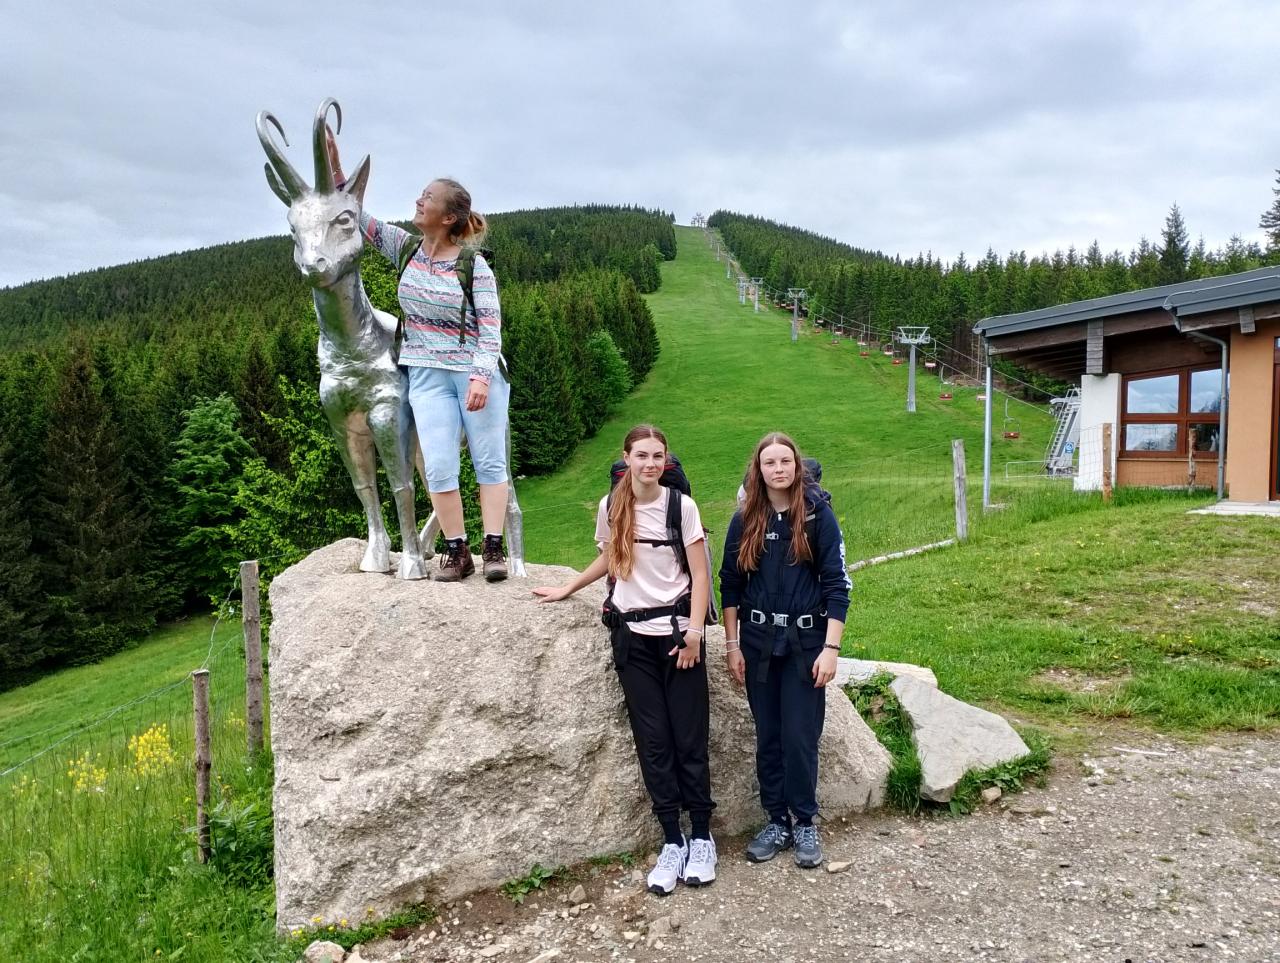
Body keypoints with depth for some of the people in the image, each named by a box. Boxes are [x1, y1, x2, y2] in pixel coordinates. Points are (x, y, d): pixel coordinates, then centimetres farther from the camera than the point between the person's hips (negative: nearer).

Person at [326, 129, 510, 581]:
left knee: (490, 462, 1)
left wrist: (481, 377, -23)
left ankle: (494, 549, 6)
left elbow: (491, 327, -12)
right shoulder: (407, 248, 5)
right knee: (439, 467, -2)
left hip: (476, 373, -4)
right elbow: (358, 218, 12)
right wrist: (333, 163, 3)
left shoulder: (474, 266, -10)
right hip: (427, 375, 4)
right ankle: (457, 552, 7)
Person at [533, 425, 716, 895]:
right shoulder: (611, 507, 5)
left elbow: (700, 574, -4)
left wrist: (694, 632, -11)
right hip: (632, 634, 3)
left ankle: (701, 836, 13)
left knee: (689, 736, 0)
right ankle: (672, 841, 12)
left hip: (676, 630, -2)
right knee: (653, 741, 4)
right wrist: (567, 590, 24)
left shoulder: (681, 505, -5)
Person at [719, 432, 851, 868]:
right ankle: (776, 822, 24)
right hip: (758, 643, 3)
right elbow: (730, 584, 6)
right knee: (767, 737, 10)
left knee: (800, 738, 1)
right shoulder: (745, 520, 1)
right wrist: (732, 645, 3)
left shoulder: (818, 514, -6)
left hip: (805, 641, -2)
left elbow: (837, 583, -7)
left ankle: (806, 824, 19)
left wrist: (831, 648, -12)